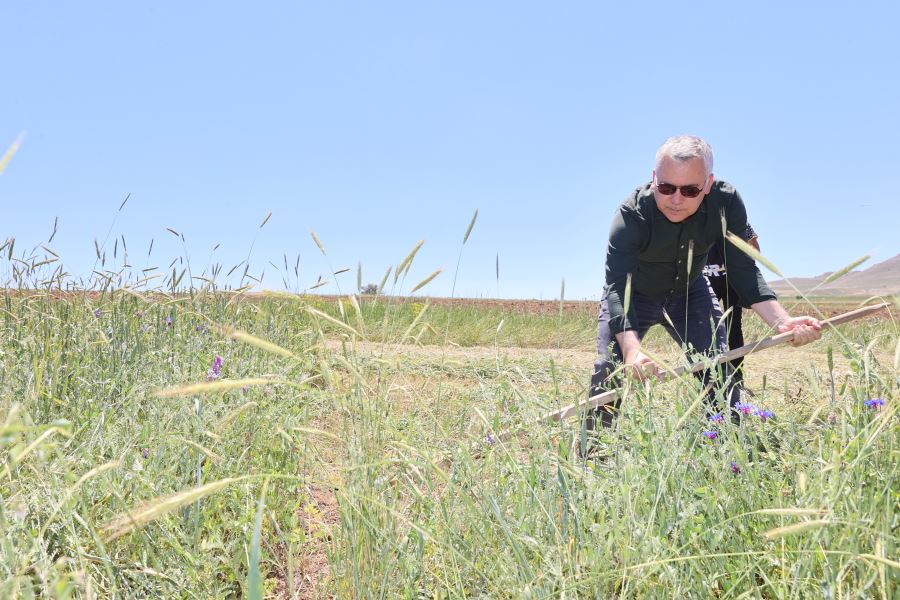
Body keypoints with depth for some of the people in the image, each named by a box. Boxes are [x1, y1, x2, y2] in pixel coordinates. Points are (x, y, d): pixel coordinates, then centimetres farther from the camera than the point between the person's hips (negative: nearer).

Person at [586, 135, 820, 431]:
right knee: (608, 372, -15)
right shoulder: (631, 215, -35)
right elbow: (618, 288, -44)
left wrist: (782, 321, -39)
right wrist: (632, 349, -61)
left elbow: (744, 271, -22)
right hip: (633, 295, -3)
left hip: (689, 291, 3)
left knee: (718, 370, -7)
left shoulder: (726, 203, -25)